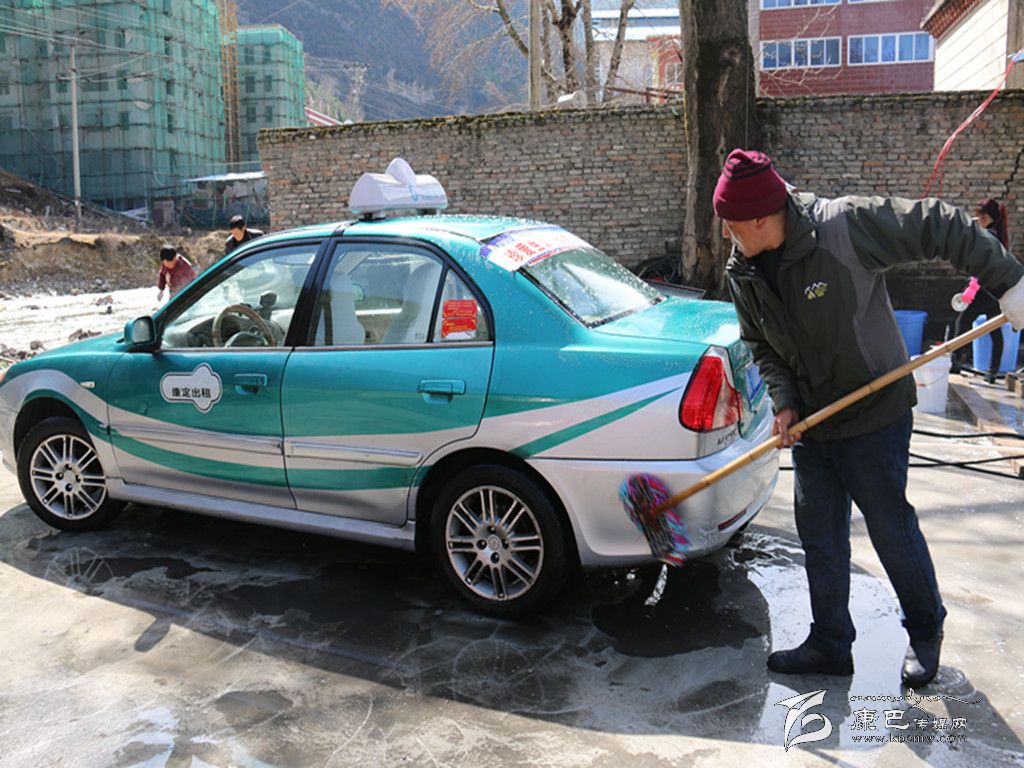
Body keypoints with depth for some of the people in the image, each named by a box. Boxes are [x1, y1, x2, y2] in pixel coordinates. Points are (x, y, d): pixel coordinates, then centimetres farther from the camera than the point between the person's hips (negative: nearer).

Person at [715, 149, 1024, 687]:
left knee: (891, 527, 7)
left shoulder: (844, 225, -23)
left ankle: (926, 631, 34)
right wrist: (783, 402, -6)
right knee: (819, 537, 11)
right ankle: (830, 645, 28)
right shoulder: (742, 273, -4)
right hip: (810, 422, 6)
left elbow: (940, 227, -15)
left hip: (874, 417, -5)